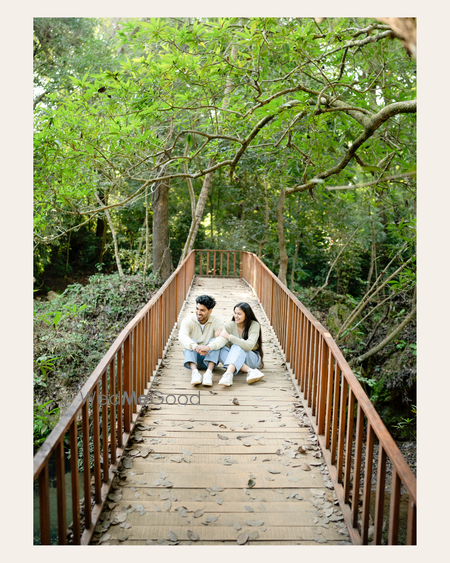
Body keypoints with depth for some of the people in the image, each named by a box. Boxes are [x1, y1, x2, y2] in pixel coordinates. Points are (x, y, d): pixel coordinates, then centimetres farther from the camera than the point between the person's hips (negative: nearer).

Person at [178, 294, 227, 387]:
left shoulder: (217, 321, -9)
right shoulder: (188, 320, -8)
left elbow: (223, 338, -29)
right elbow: (182, 336, -29)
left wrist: (208, 347, -49)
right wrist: (195, 347, -49)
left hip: (210, 358, 0)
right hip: (193, 358, 0)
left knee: (214, 341, -26)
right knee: (192, 342, -27)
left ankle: (209, 372, -42)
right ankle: (194, 372, -47)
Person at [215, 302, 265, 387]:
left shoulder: (254, 325, -14)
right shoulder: (230, 325, -5)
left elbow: (249, 346, -29)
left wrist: (229, 337, -35)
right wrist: (218, 337, -32)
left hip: (252, 358, -3)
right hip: (235, 356, 3)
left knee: (237, 347, -33)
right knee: (222, 350, -29)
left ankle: (228, 374, -56)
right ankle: (251, 371, -40)